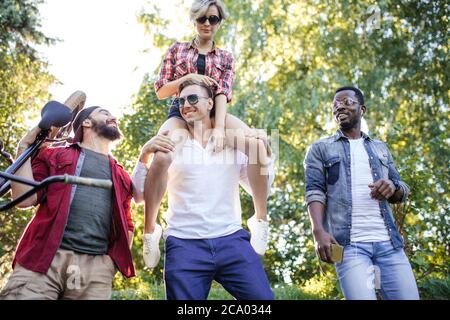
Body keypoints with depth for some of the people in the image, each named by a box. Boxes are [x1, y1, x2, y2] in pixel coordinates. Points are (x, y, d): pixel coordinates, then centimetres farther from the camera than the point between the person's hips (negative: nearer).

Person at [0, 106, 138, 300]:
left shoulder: (121, 177, 25)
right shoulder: (54, 155, 17)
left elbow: (127, 227, 29)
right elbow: (24, 198, 4)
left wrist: (116, 261, 12)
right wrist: (24, 147, 6)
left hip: (97, 268, 3)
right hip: (43, 258, -2)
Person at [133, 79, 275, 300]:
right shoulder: (170, 146, 9)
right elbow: (140, 194, 6)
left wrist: (262, 152, 4)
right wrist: (145, 155, -7)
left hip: (231, 240, 1)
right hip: (184, 245, -1)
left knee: (262, 296, -7)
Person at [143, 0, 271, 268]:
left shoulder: (226, 58, 15)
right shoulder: (177, 50, 15)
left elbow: (223, 95, -2)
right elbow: (161, 92, 10)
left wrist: (219, 128, -20)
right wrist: (189, 77, -7)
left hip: (212, 114, 1)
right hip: (181, 114, -1)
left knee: (256, 142, -30)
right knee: (161, 156, -36)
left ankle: (261, 220, -23)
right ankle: (150, 230, -20)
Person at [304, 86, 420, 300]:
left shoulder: (380, 148, 22)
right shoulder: (320, 149, 11)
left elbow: (402, 192, 20)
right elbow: (315, 191, -1)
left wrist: (392, 187, -6)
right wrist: (318, 230, -19)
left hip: (388, 242, 4)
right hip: (349, 243, -4)